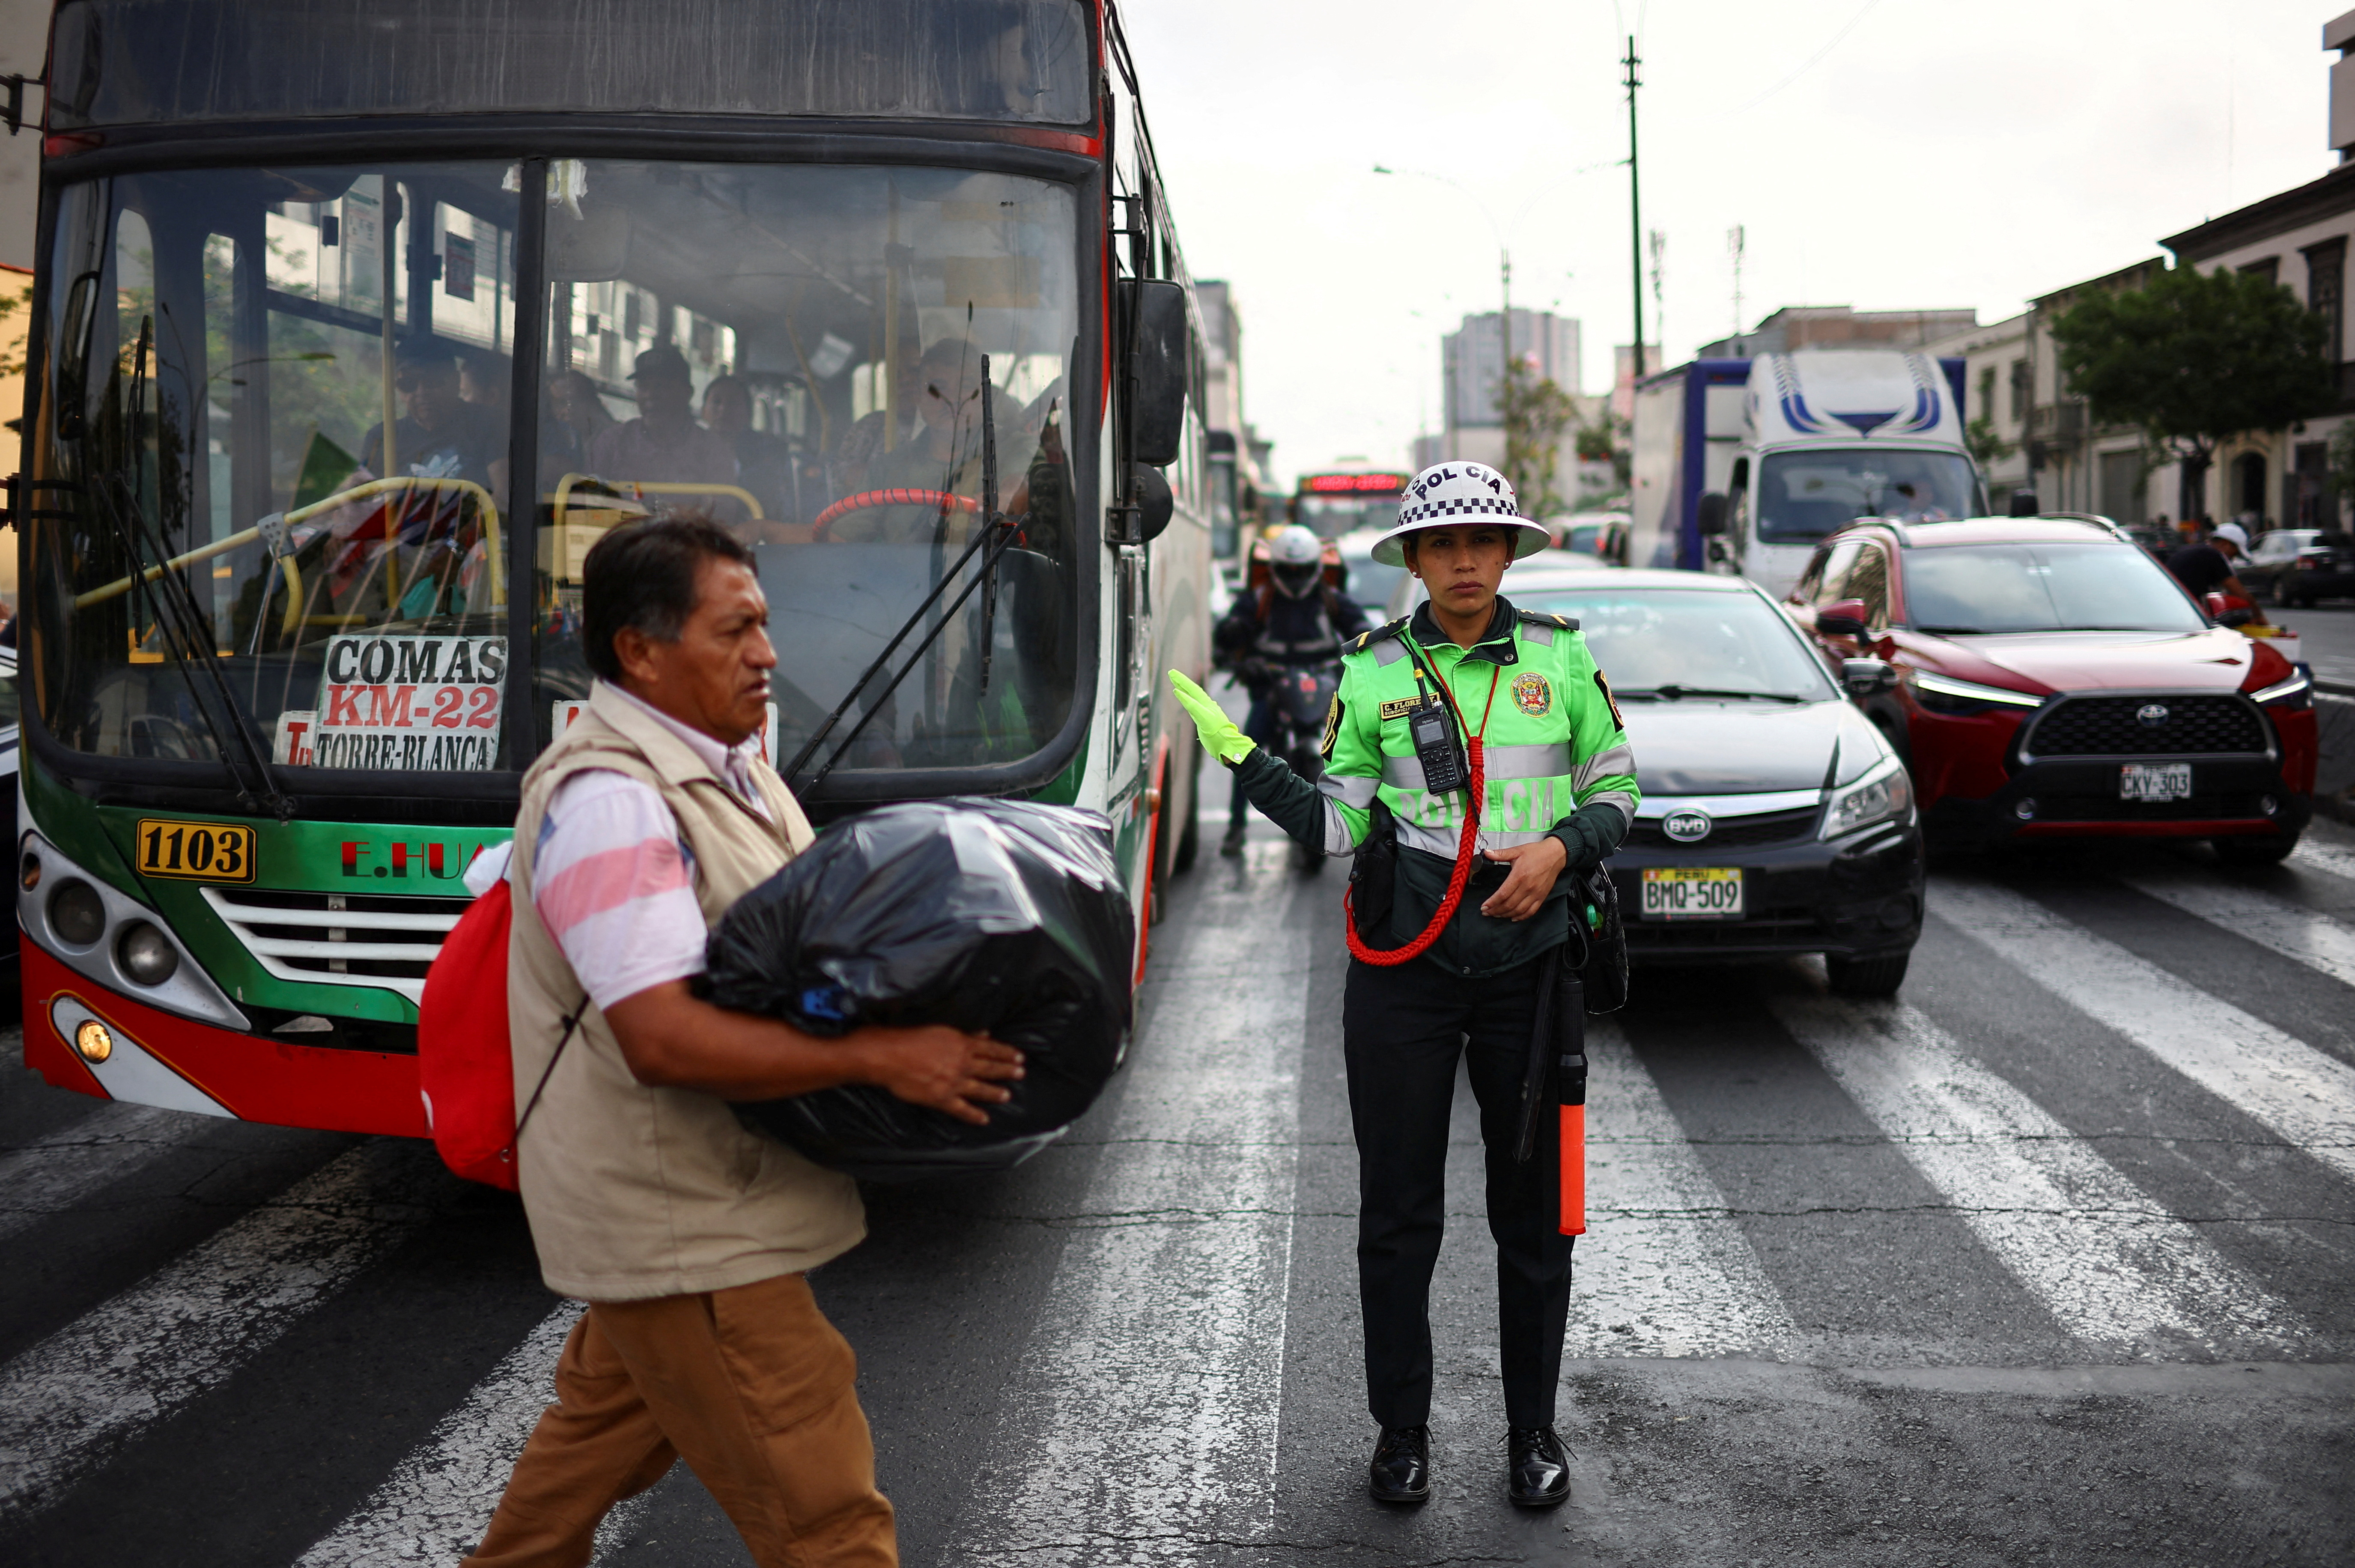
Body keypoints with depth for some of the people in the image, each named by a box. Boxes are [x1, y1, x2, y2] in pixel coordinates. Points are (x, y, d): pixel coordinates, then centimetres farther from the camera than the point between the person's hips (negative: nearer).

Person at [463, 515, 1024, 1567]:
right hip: (680, 1225, -10)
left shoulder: (726, 761, 9)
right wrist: (882, 1058, -32)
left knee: (607, 1423, 28)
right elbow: (665, 1038, -31)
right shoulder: (608, 800, -23)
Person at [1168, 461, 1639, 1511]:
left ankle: (1533, 1432, 25)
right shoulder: (1374, 672, 3)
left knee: (1533, 1210, 8)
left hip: (1531, 962, 0)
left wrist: (1562, 847, -9)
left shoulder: (1562, 658, 3)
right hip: (1403, 967, 0)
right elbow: (1338, 823, 3)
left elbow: (1614, 790, 10)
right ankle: (1401, 1433, 22)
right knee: (1397, 1212, 6)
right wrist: (1245, 762, -9)